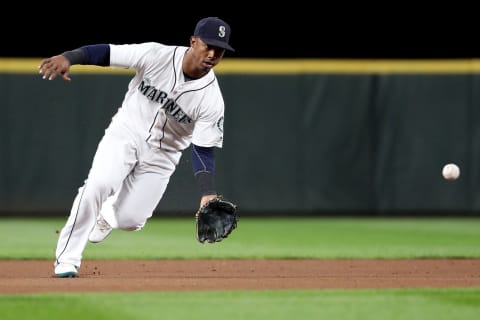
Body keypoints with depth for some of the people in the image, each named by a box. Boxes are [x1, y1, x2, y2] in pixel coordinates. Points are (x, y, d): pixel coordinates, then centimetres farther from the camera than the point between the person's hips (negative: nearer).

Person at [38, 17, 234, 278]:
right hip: (126, 133, -1)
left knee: (128, 220, -7)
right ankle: (67, 259, -16)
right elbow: (106, 52, -16)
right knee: (99, 184, -27)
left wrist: (208, 194, -28)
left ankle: (107, 213, 33)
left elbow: (203, 150, -14)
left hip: (162, 156, 1)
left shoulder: (212, 100, -17)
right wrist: (68, 57, -34)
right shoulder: (156, 55, -17)